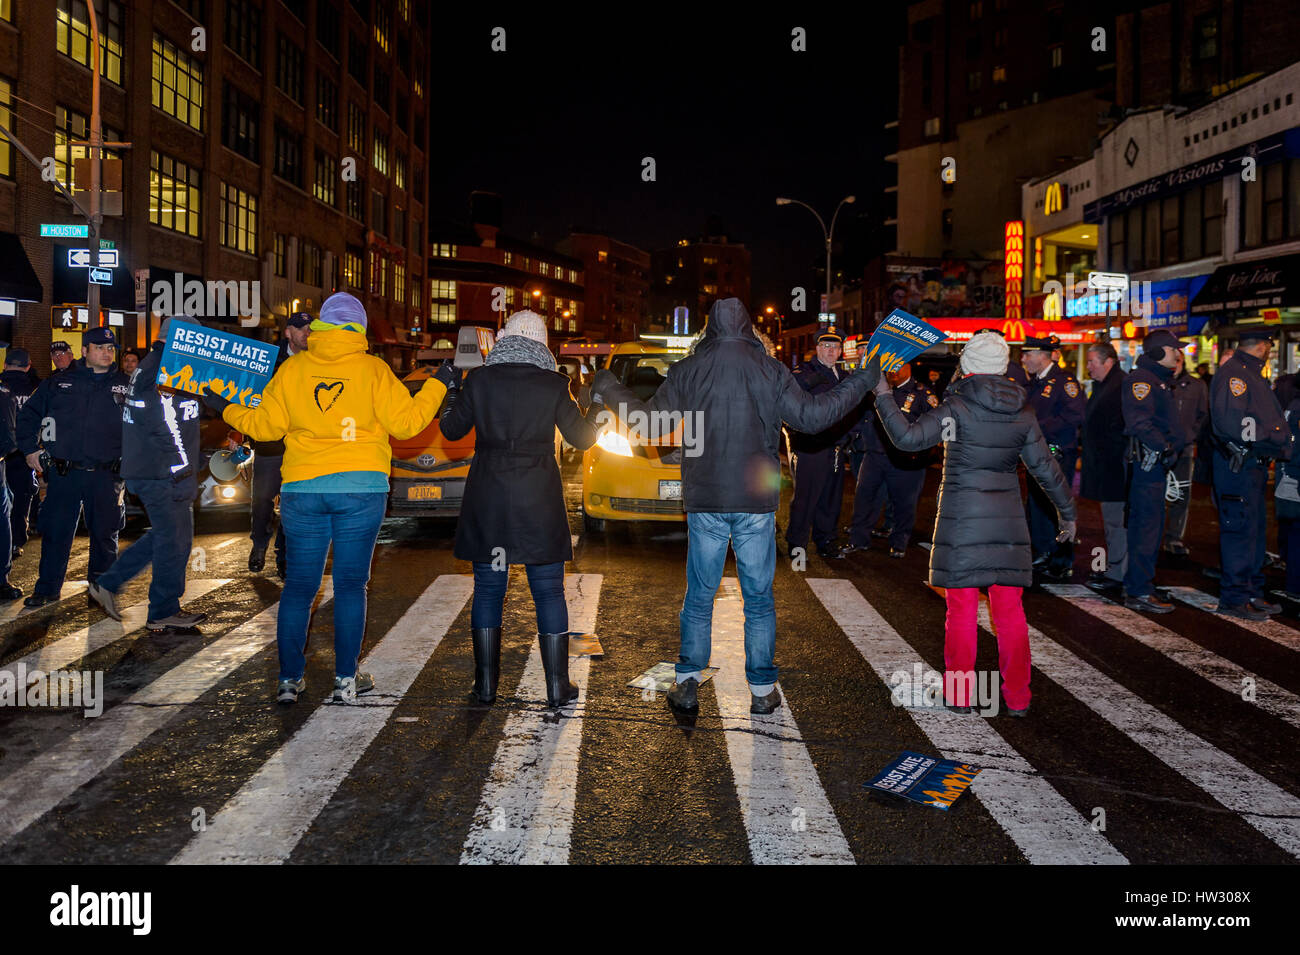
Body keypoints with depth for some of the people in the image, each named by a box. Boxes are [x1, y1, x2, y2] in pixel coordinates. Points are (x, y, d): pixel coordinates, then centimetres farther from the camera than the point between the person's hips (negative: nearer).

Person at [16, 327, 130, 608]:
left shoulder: (125, 386, 7)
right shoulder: (58, 383, 7)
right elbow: (28, 414, 16)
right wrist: (30, 448, 9)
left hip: (107, 477, 0)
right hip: (64, 474, 0)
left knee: (105, 534, 6)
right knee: (55, 532, 4)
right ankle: (47, 589, 17)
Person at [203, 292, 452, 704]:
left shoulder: (291, 370, 4)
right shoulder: (373, 370, -2)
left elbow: (265, 425, 7)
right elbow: (405, 421, -3)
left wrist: (226, 410, 25)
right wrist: (437, 386, 11)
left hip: (302, 488, 2)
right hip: (362, 486, -1)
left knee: (299, 586, 9)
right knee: (351, 584, 5)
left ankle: (289, 679, 13)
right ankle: (346, 680, 9)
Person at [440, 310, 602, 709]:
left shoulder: (478, 381, -2)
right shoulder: (553, 384, -5)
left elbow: (452, 430, 8)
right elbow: (581, 438, 2)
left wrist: (450, 391, 25)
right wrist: (597, 409, 20)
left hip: (487, 501, 1)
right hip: (539, 501, -1)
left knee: (488, 589, 11)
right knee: (549, 592, 8)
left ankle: (485, 685, 16)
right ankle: (557, 687, 12)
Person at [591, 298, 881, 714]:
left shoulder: (687, 371, 0)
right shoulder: (769, 370, -2)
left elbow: (651, 421, 4)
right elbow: (811, 415, -1)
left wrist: (609, 390, 20)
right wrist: (865, 379, 11)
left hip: (704, 500, 1)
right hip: (756, 502, -1)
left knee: (699, 597, 11)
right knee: (759, 598, 9)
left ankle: (687, 684, 13)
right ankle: (762, 691, 14)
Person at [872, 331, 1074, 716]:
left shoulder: (957, 407, -9)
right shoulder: (1021, 413, 5)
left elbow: (909, 437, -15)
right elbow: (1045, 467, 11)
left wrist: (882, 394, -7)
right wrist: (1067, 511, 22)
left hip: (962, 518, -4)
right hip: (1007, 520, 4)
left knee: (962, 607, 4)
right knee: (1009, 608, 10)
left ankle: (960, 694, 12)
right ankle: (1017, 697, 17)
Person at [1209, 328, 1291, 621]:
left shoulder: (1252, 374, 20)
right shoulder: (1233, 373, -13)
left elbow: (1267, 418, 22)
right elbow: (1232, 423, -24)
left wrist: (1281, 438, 4)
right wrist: (1277, 438, -18)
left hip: (1254, 463, 11)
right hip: (1238, 464, -11)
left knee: (1255, 528, 15)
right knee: (1239, 530, -6)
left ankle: (1252, 593, 25)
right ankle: (1234, 599, 1)